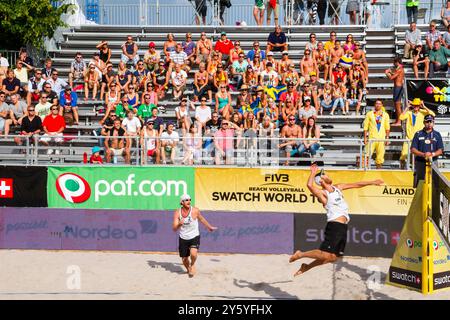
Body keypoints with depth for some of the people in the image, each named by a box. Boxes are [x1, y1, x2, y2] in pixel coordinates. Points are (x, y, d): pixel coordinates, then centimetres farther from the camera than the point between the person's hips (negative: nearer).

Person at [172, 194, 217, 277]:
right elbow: (174, 229, -13)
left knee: (193, 254, -27)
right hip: (183, 238, 2)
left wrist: (209, 227, 22)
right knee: (184, 259, 8)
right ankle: (188, 269, 42)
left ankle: (192, 264, 6)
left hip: (194, 237, -2)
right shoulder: (177, 213, -10)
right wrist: (179, 224, -35)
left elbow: (201, 219, 10)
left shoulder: (195, 210, -12)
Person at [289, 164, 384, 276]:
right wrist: (313, 173, -14)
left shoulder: (337, 188, 17)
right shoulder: (323, 193, -7)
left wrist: (372, 182, 22)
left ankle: (306, 267, 19)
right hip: (334, 226, -8)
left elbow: (356, 185, 23)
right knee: (325, 254, -15)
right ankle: (300, 254, 4)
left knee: (333, 257, 7)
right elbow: (309, 185, -27)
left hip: (343, 227, 8)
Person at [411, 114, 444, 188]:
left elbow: (440, 150, 4)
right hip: (420, 162, 0)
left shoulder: (437, 135, 9)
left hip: (433, 162, 0)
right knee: (419, 184, -1)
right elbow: (413, 149, 1)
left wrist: (432, 154, -17)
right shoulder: (418, 134, 7)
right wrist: (423, 154, -16)